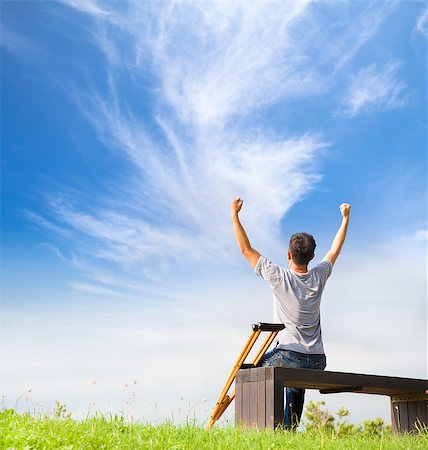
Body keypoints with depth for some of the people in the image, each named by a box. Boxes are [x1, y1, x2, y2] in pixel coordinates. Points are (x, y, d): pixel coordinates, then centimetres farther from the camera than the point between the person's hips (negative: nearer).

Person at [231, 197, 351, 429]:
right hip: (318, 361, 5)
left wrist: (235, 214, 3)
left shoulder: (279, 277, -10)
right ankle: (290, 428, 32)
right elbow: (334, 250, 20)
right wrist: (345, 218, 33)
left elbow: (246, 249, -3)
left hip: (289, 356, -5)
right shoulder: (319, 277, 2)